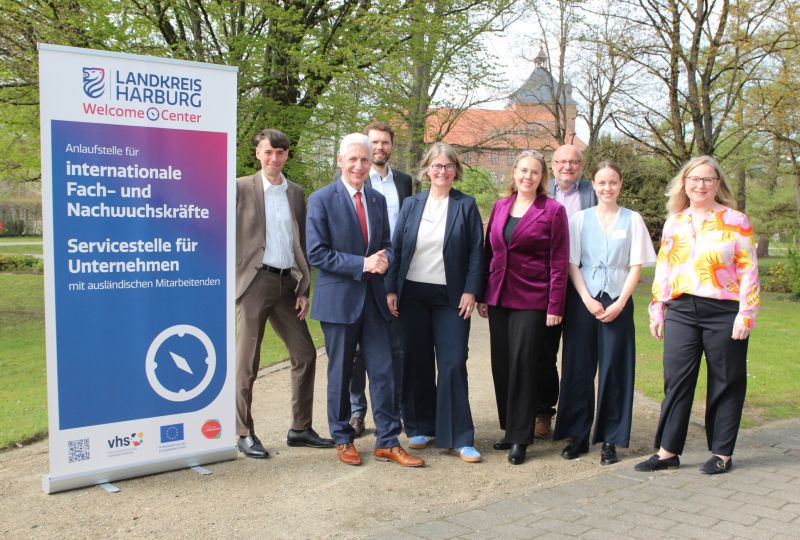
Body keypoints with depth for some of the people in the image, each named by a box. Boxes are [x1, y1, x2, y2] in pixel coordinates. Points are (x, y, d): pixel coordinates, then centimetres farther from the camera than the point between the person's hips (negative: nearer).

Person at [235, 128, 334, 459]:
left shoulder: (296, 193, 12)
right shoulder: (240, 188, -3)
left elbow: (301, 244, 13)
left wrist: (303, 289, 8)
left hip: (287, 284, 5)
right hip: (254, 282, -5)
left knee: (305, 354, 7)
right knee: (247, 361, 3)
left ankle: (300, 429, 19)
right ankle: (244, 434, 16)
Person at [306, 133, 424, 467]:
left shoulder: (378, 200, 11)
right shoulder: (322, 200, -6)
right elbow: (317, 253, -12)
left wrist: (384, 258, -7)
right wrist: (362, 264, -18)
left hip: (373, 298, 5)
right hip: (339, 299, -4)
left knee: (383, 372, 5)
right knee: (340, 374, 8)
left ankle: (388, 443, 16)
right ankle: (343, 440, 25)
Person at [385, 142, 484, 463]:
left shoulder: (466, 205, 1)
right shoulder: (411, 205, 7)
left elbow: (477, 251, -2)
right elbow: (396, 248, 6)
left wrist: (471, 291, -10)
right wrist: (391, 289, -1)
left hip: (451, 297, -2)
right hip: (412, 294, 3)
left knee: (453, 364, -4)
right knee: (417, 362, 8)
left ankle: (458, 439, 3)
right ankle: (421, 427, 22)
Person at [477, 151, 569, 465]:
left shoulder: (553, 210, -4)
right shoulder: (500, 206, 10)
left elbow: (559, 262, -6)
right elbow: (489, 252, 13)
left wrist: (555, 306, -11)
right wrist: (482, 295, 10)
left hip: (531, 300, -5)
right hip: (498, 298, 5)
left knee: (523, 365, -2)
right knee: (501, 365, 9)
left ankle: (520, 438, 9)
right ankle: (510, 428, 23)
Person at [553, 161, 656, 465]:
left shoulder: (632, 220, 5)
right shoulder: (579, 219, 5)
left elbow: (636, 266, 2)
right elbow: (571, 264, 2)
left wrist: (619, 303, -8)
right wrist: (588, 300, -9)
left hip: (617, 303, 0)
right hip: (582, 301, 1)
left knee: (614, 370, 2)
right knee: (578, 368, 3)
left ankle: (611, 440, 11)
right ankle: (578, 435, 14)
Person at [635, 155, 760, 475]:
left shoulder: (735, 221, -1)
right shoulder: (673, 223, 11)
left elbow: (748, 270, -3)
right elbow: (663, 269, 14)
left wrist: (746, 313, -9)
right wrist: (656, 310, 11)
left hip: (723, 313, -3)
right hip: (681, 311, 3)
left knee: (725, 384, 6)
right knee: (676, 380, 2)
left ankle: (722, 453, 18)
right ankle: (668, 451, 9)